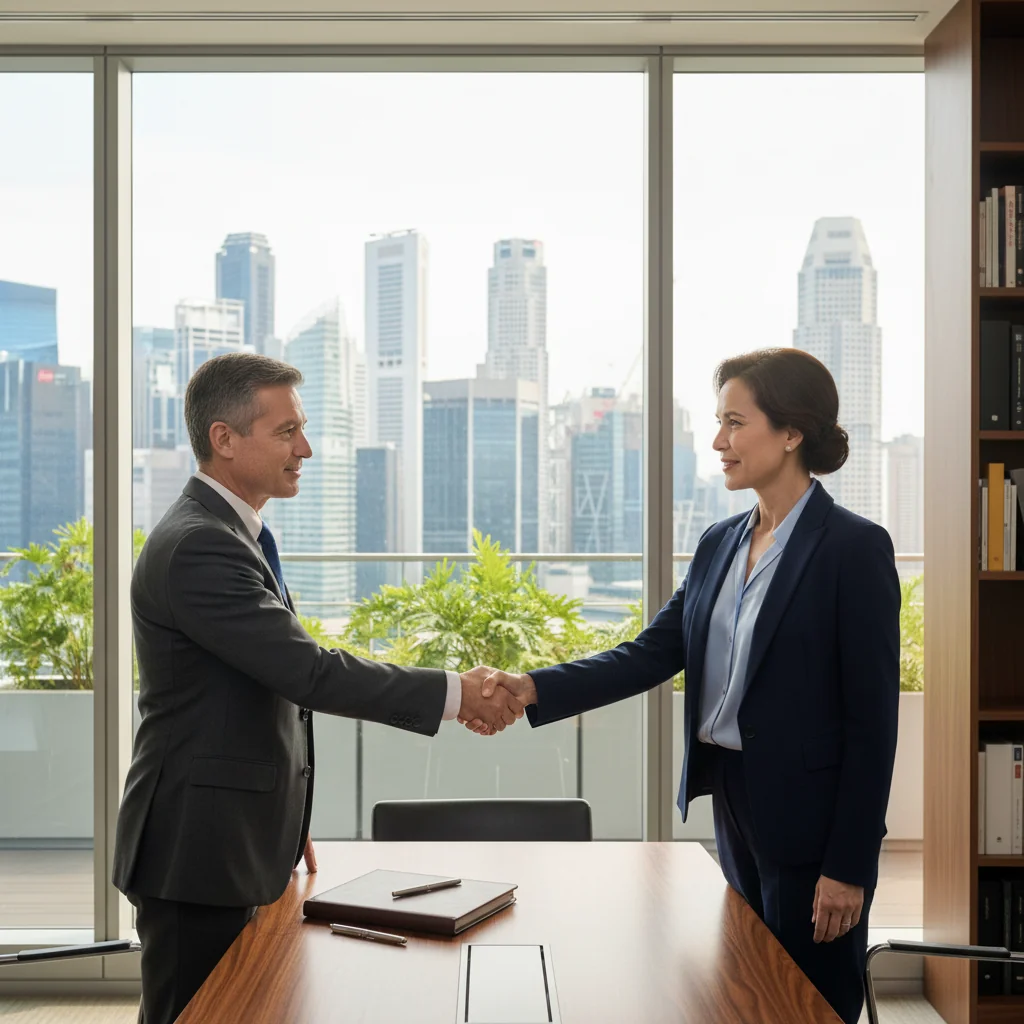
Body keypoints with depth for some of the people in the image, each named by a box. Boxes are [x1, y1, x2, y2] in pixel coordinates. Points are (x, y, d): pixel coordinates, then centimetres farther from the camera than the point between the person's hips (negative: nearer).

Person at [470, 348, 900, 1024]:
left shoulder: (853, 548, -13)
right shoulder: (720, 545, 8)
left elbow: (872, 715, -14)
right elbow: (655, 652, 1)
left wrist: (850, 865, -15)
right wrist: (535, 689, -12)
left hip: (809, 818, -7)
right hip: (733, 801, 7)